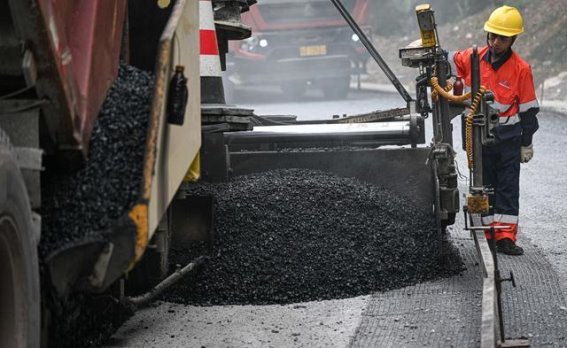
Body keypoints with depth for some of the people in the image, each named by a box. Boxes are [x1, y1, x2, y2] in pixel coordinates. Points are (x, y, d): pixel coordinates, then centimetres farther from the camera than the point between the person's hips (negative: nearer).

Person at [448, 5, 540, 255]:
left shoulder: (521, 69, -10)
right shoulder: (471, 59, -5)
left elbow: (528, 109, -3)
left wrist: (527, 144, 0)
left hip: (508, 140, -2)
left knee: (508, 188, -1)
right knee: (484, 186, 8)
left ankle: (505, 237, 0)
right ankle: (488, 236, 15)